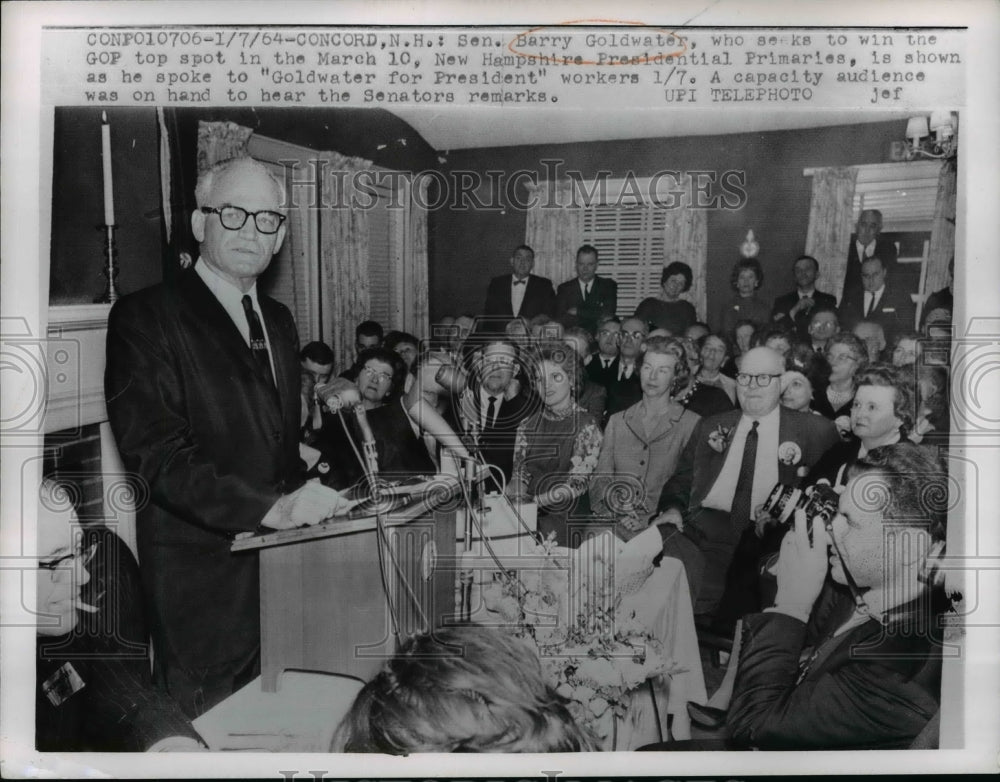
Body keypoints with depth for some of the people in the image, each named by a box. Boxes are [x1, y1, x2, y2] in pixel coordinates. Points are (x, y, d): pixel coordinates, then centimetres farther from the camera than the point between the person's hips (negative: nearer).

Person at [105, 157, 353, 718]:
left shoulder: (279, 321, 14)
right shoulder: (145, 316, -9)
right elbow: (158, 455, -19)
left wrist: (310, 501, 0)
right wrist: (272, 507, -28)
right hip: (204, 577, -6)